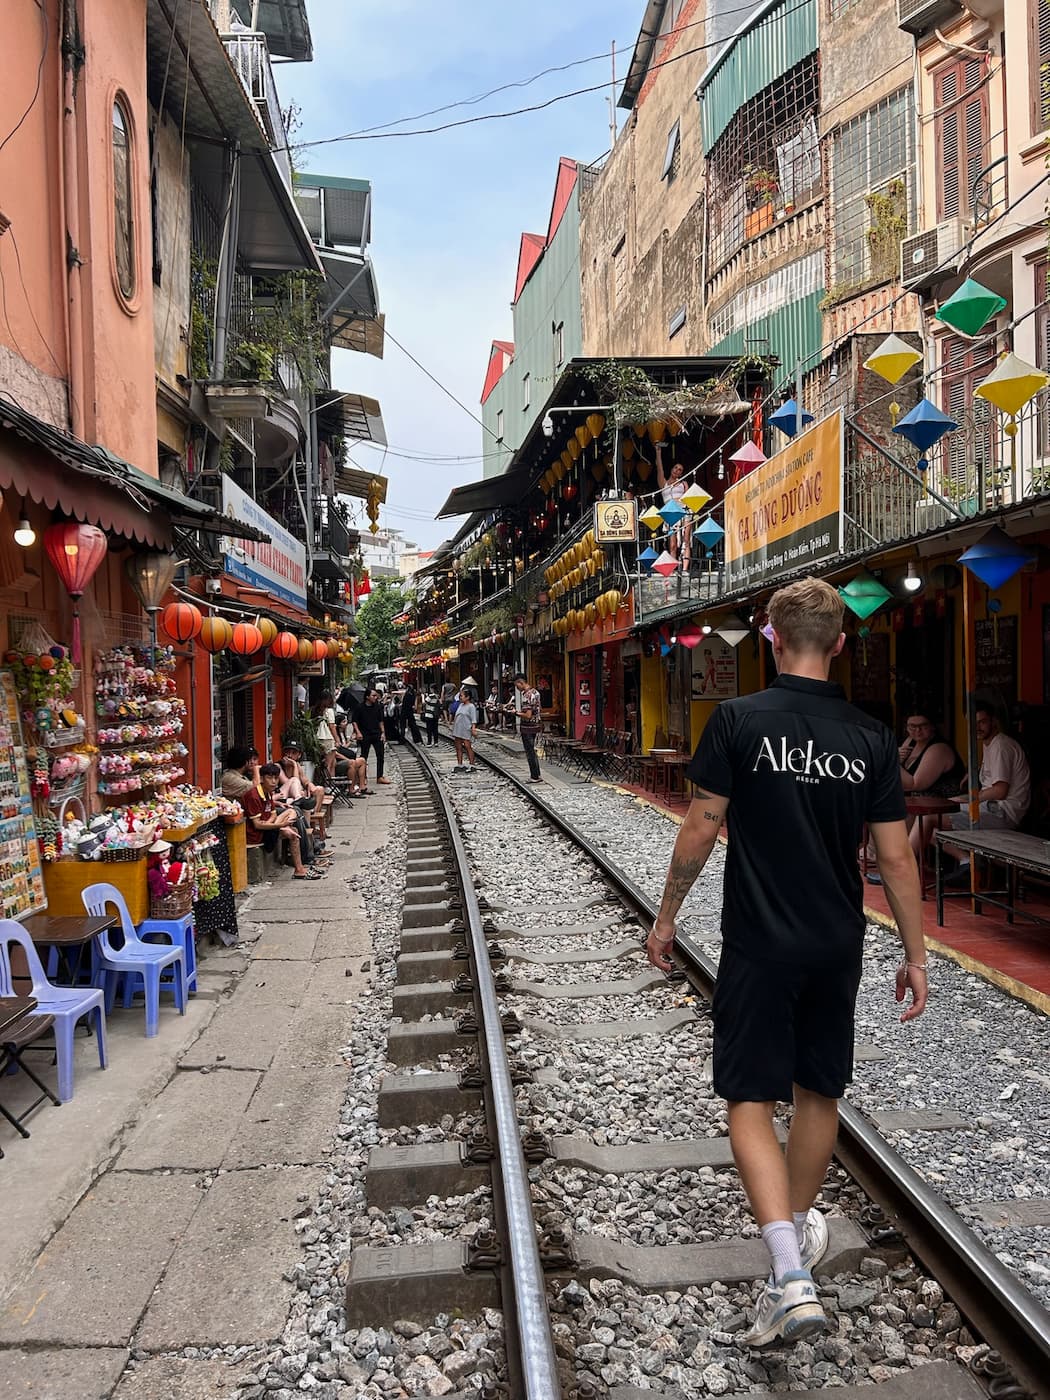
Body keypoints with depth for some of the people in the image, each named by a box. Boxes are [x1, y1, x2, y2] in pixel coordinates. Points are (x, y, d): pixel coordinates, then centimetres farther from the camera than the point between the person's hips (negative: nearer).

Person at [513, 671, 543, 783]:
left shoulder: (527, 696, -22)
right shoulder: (535, 691, 7)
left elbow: (528, 715, -26)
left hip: (527, 727, -9)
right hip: (535, 725, 9)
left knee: (530, 752, 1)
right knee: (532, 751, 17)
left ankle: (535, 777, 7)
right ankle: (536, 775, 21)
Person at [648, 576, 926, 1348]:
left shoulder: (739, 720, -12)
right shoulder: (871, 736, -3)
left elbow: (700, 829, -10)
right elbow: (896, 857, -1)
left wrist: (667, 917, 3)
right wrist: (916, 956, 9)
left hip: (759, 946, -4)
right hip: (837, 946, 4)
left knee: (751, 1101, 5)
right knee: (819, 1092, 21)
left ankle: (792, 1278, -4)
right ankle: (801, 1225, 42)